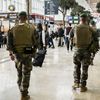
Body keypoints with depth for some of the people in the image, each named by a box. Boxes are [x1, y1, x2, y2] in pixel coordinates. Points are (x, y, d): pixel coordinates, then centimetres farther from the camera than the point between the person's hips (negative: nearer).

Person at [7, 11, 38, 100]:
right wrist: (34, 52, 11)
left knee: (19, 73, 20)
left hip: (17, 54, 2)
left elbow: (9, 43, -1)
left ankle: (22, 90, 34)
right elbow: (35, 42, -2)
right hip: (27, 54, -2)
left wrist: (11, 53, 9)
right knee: (26, 74, 5)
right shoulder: (31, 28, -6)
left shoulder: (13, 29, -2)